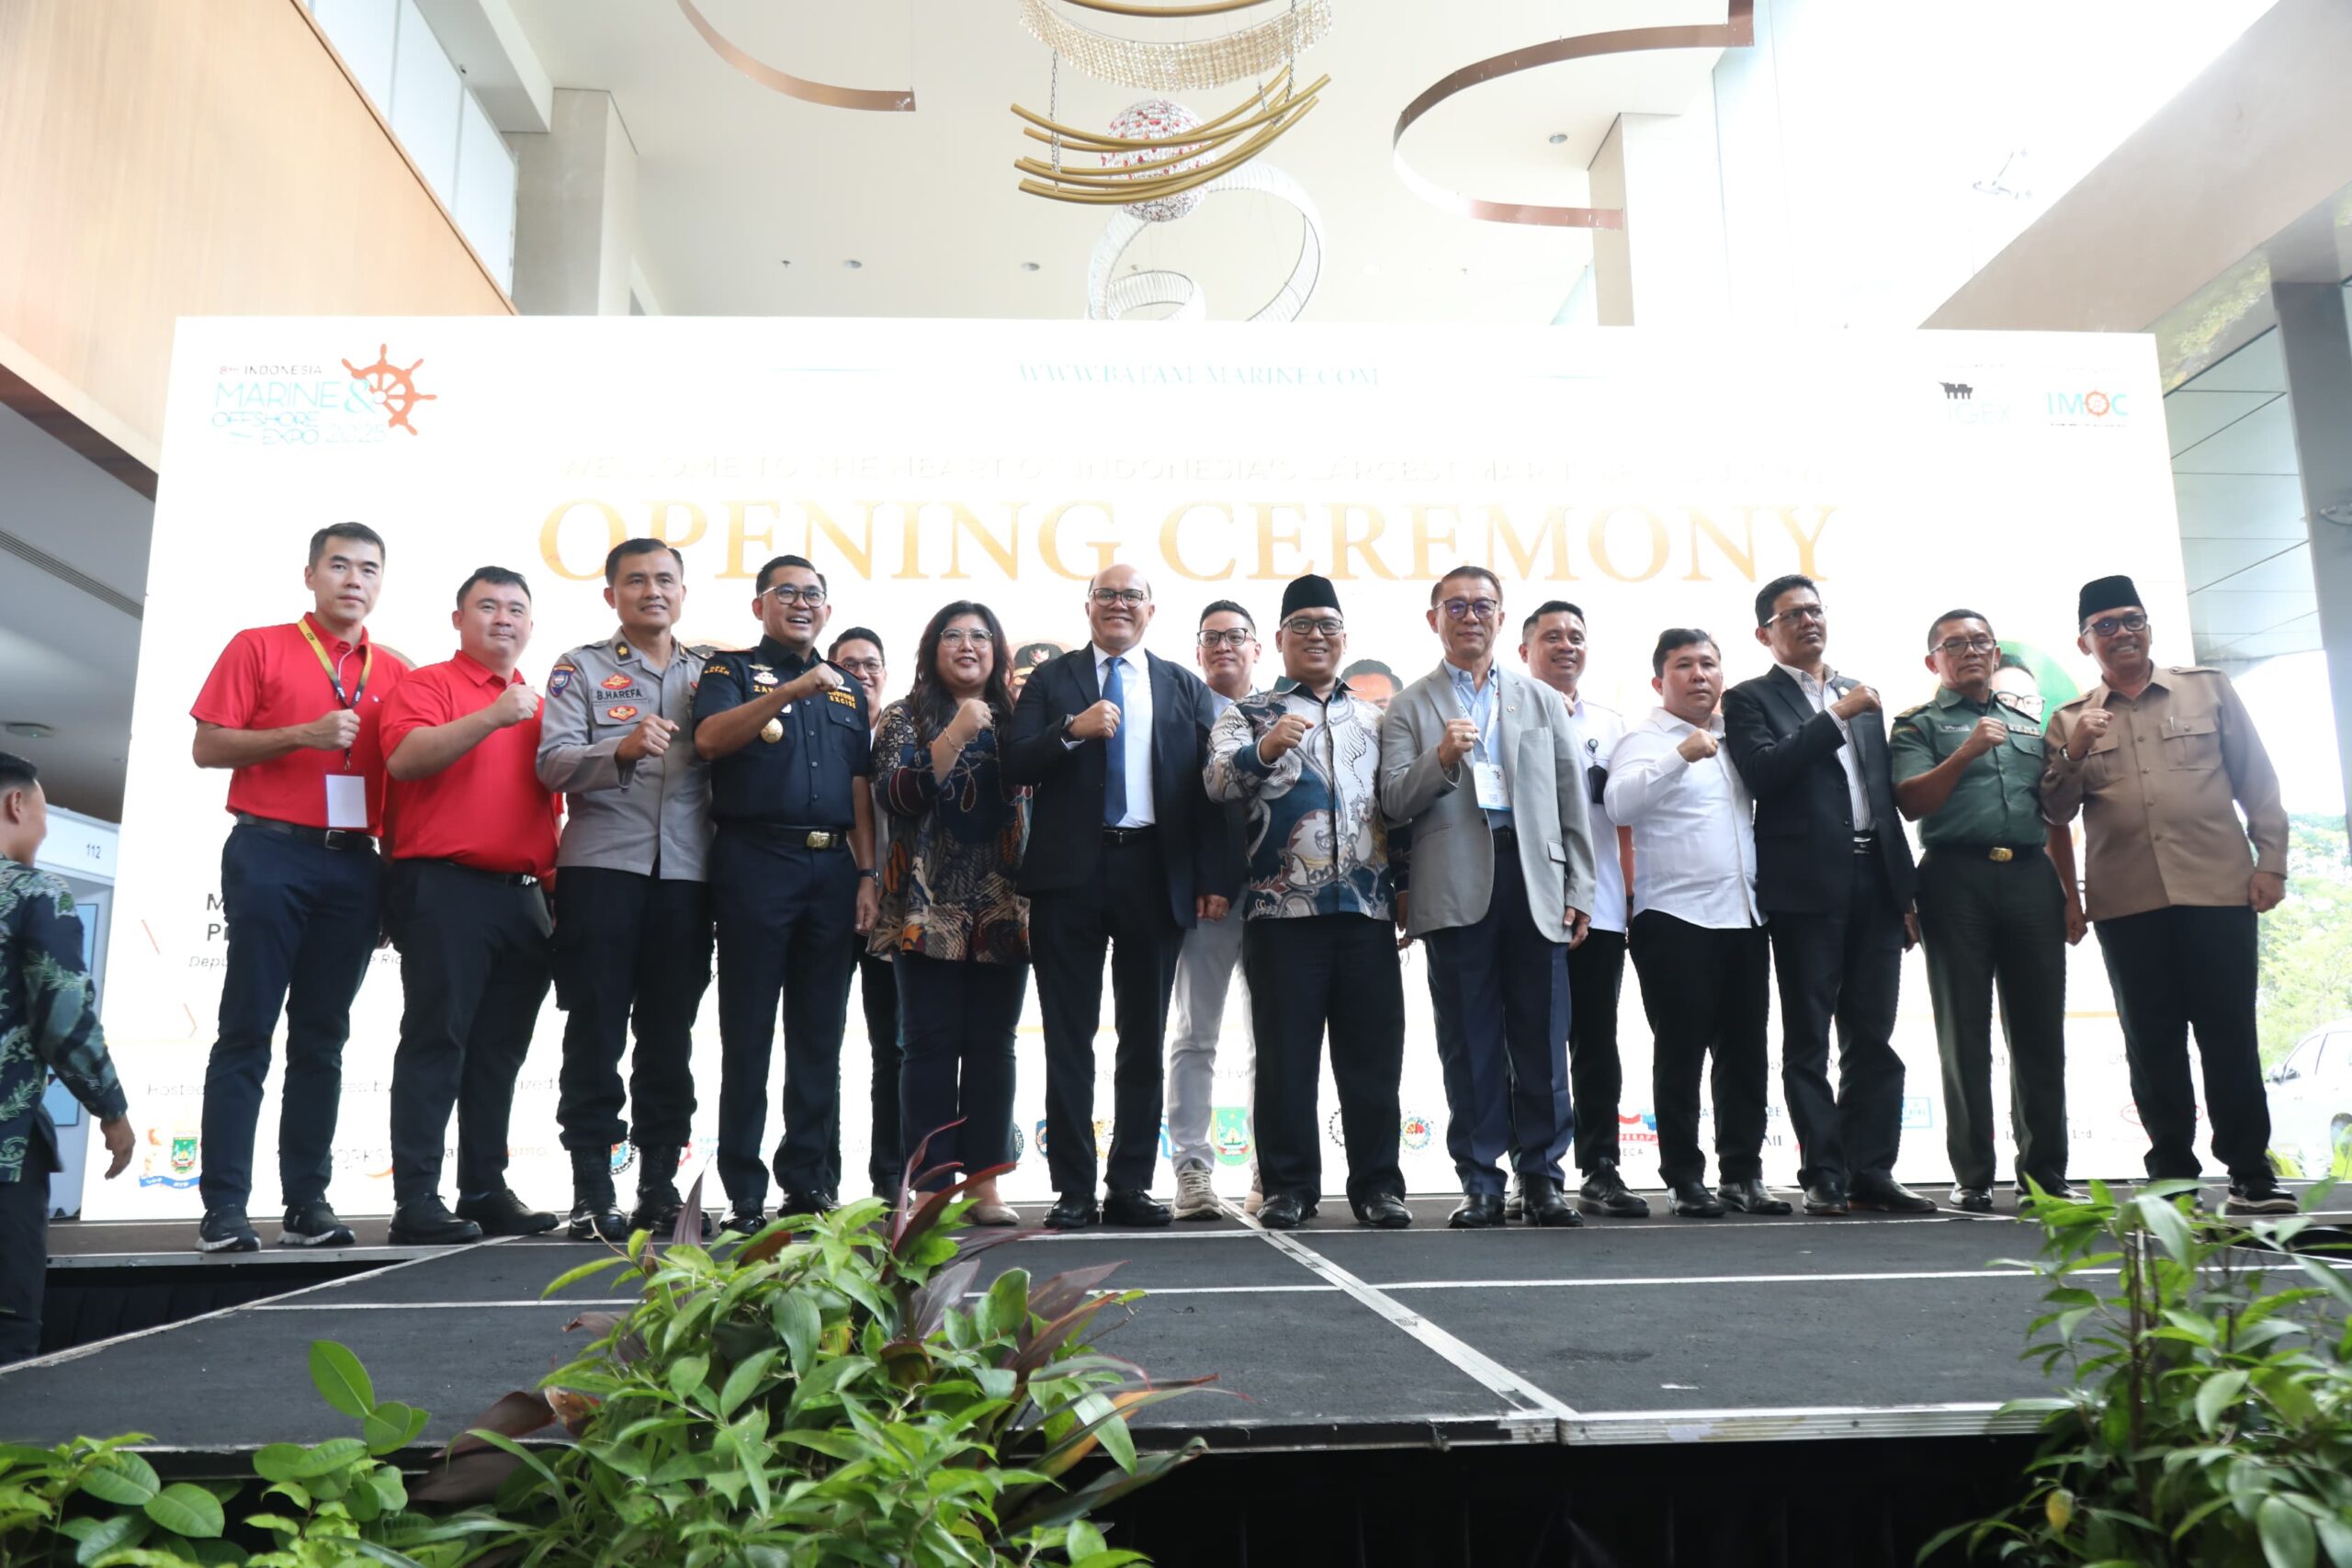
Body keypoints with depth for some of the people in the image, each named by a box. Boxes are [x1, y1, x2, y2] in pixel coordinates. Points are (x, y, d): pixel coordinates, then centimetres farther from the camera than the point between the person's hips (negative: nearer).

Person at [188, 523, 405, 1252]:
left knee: (322, 1036, 6)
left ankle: (307, 1202, 10)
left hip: (355, 865, 3)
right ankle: (224, 1206, 0)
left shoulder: (396, 673, 13)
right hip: (271, 854, -3)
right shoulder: (258, 648, 5)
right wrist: (301, 735, -13)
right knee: (246, 1030, -3)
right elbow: (208, 746, 0)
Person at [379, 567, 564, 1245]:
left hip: (525, 897, 6)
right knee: (436, 1041, -6)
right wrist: (492, 717, -21)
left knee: (499, 1050, 9)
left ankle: (487, 1191, 15)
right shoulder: (427, 684, 4)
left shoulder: (542, 707, 19)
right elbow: (404, 758, -15)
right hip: (446, 888, -6)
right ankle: (417, 1201, -4)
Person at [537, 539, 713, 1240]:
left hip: (685, 872, 3)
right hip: (601, 865, -3)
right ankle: (591, 1194, 4)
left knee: (669, 1033, 6)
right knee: (596, 1030, -2)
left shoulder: (709, 674, 17)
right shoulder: (581, 667, 8)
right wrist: (621, 748, -23)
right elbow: (552, 764, -5)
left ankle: (660, 1186, 13)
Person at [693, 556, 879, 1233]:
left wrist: (867, 875, 7)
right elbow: (710, 739, -14)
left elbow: (860, 790, 17)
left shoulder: (847, 691, 20)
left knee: (820, 1037, 7)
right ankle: (744, 1193, 3)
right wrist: (790, 689, -23)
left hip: (832, 868, 5)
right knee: (748, 1032, -2)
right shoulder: (731, 670, 7)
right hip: (756, 862, -4)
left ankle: (808, 1181, 14)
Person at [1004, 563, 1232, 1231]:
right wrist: (1072, 730, -17)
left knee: (1145, 1038, 6)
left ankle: (1131, 1185, 15)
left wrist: (1215, 879, -3)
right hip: (1070, 872, -1)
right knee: (1069, 1038, 1)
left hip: (1155, 874, 1)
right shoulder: (1051, 680, 9)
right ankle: (1074, 1188, 8)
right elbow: (1015, 766, -1)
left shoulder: (1186, 689, 12)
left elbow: (1205, 790, 6)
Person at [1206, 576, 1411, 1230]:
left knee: (1373, 1054, 5)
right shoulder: (1249, 715, 8)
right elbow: (1217, 783, -9)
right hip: (1283, 908, -3)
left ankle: (1378, 1185, 14)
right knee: (1285, 1055, 1)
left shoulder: (1373, 720, 19)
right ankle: (1288, 1187, 10)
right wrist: (1264, 749, -28)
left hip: (1368, 910, 3)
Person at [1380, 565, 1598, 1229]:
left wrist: (1579, 890, 6)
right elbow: (1394, 803, 2)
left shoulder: (1543, 701, 18)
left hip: (1535, 883, 2)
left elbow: (1572, 802, 14)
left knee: (1542, 1040, 2)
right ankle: (1480, 1183, 8)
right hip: (1455, 888, -2)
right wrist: (1441, 758, -16)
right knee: (1470, 1042, 1)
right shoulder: (1410, 707, 11)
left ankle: (1543, 1177, 10)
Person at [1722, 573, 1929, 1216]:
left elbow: (1886, 796, 18)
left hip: (1876, 885, 5)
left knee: (1873, 1038, 5)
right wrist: (1836, 717, -13)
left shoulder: (1862, 699, 19)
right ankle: (1824, 1175, 4)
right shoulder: (1750, 700, 4)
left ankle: (1871, 1170, 10)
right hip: (1807, 890, -5)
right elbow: (1764, 773, -14)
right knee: (1808, 1040, -1)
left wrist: (1907, 891, 13)